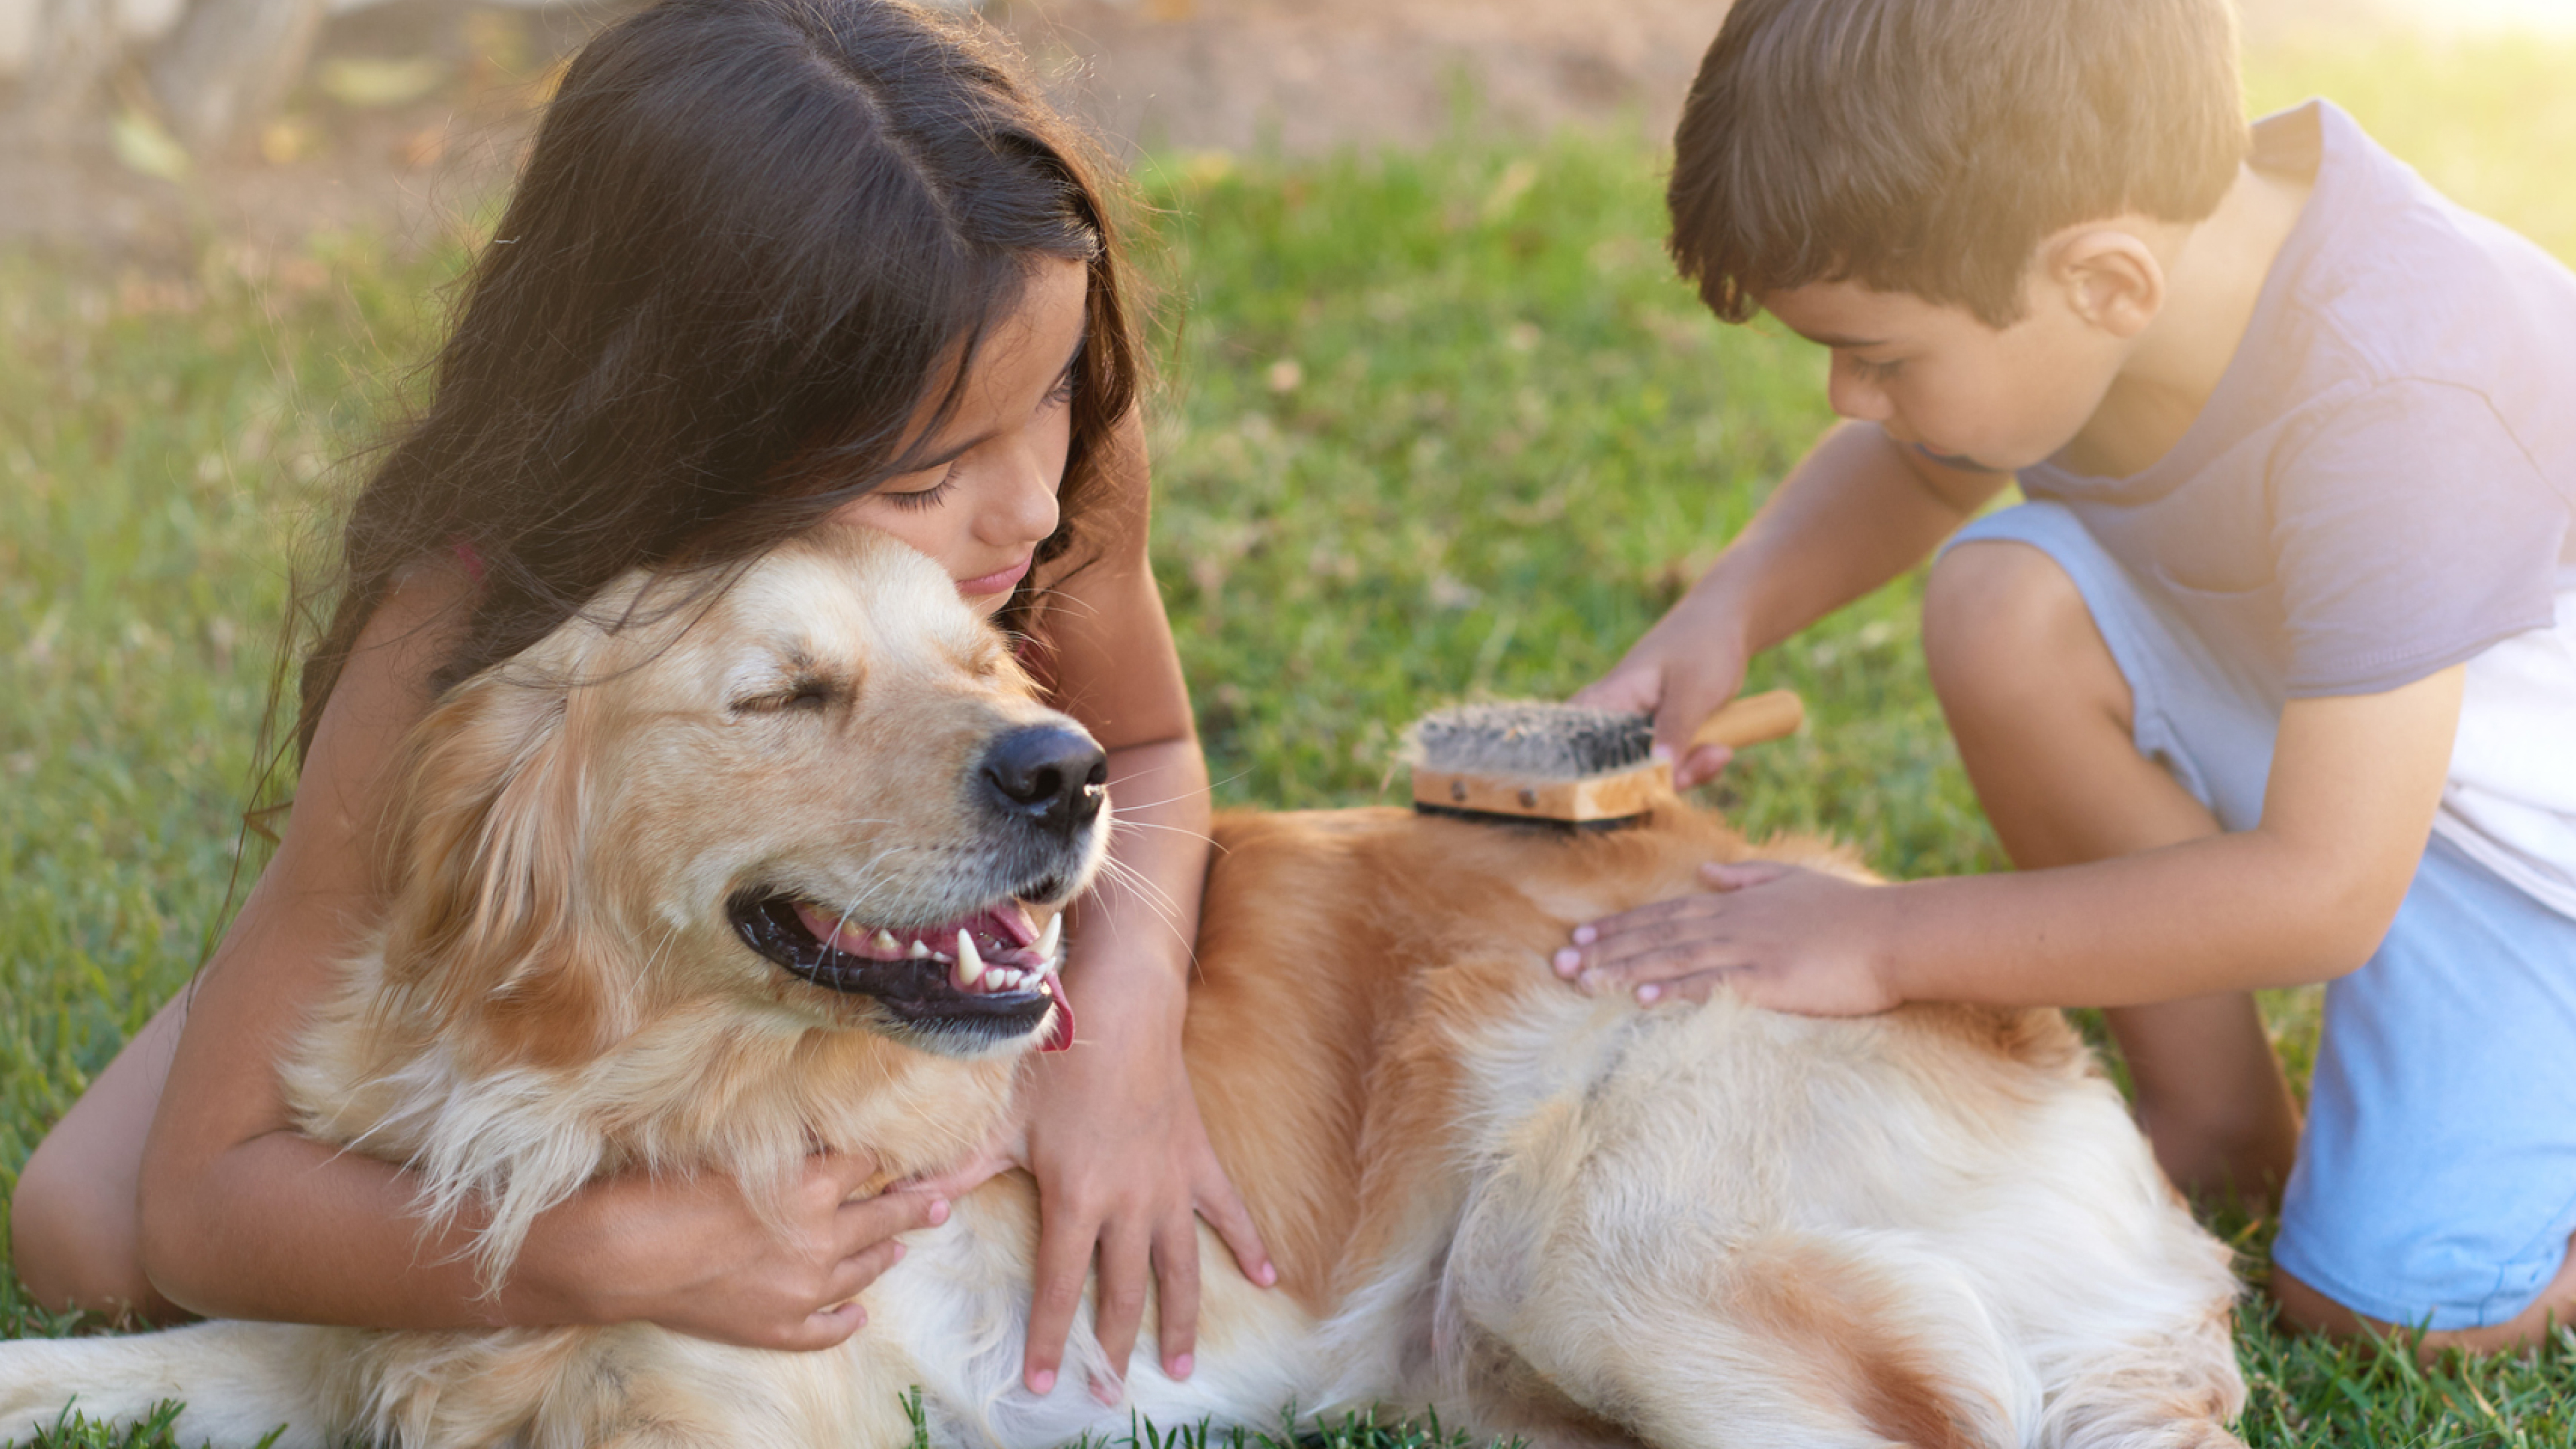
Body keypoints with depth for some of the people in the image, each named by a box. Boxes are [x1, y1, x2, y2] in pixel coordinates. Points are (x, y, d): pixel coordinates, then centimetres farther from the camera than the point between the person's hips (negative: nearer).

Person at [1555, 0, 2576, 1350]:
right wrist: (1727, 613, -15)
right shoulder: (2053, 236, -19)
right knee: (2001, 601, -22)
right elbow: (1916, 466, 5)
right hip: (2272, 686, 6)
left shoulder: (2386, 409, -39)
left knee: (2390, 1297, -15)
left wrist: (1891, 943, -35)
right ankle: (2211, 1110, -3)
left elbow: (2323, 889, -37)